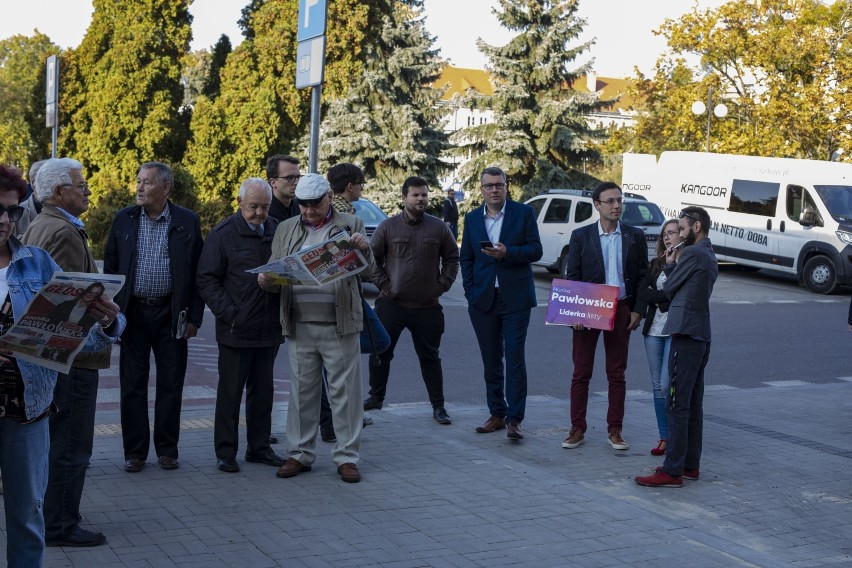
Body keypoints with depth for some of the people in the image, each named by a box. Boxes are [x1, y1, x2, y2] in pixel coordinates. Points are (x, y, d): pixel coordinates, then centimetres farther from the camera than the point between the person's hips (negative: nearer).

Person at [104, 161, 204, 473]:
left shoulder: (187, 222, -1)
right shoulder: (123, 220, 4)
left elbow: (198, 273, 1)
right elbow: (110, 269, 7)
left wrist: (194, 317, -3)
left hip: (171, 314, -1)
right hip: (133, 313, 1)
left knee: (171, 384, 5)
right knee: (132, 385, 4)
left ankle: (167, 449, 17)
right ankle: (135, 451, 14)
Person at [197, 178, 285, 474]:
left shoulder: (278, 231, 8)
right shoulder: (223, 234, -4)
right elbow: (207, 280, -6)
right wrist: (229, 313, -14)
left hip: (269, 328, 4)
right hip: (235, 328, -4)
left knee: (263, 391, 13)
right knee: (230, 392, 3)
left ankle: (259, 447, 23)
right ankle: (225, 452, 11)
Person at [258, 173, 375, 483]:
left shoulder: (350, 225, 4)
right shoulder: (286, 229, 12)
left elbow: (367, 271, 0)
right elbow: (275, 271, 13)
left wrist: (364, 249, -21)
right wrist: (266, 280, -9)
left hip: (339, 325, -2)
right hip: (299, 326, 3)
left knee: (345, 391, 1)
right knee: (301, 391, 8)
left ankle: (346, 456, 10)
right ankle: (300, 454, 18)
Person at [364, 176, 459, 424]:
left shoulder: (438, 228, 3)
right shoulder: (388, 226, 0)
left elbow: (452, 258, 11)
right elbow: (372, 257, 4)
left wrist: (442, 285, 2)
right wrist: (383, 284, -3)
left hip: (427, 306, 0)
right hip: (391, 304, 0)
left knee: (430, 357, 6)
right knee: (381, 352, 7)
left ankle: (438, 406, 12)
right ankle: (376, 396, 24)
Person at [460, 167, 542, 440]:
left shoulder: (524, 213, 0)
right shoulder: (472, 218, 9)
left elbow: (535, 250, -4)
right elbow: (466, 258, 13)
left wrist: (507, 252, -20)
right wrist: (471, 293, 3)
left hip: (515, 297, -4)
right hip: (484, 300, 4)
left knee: (515, 358, -7)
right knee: (491, 360, 8)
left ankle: (514, 418, -6)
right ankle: (497, 414, 17)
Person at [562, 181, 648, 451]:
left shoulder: (635, 236, 3)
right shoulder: (581, 236, 0)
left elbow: (642, 276, 6)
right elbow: (572, 275, 0)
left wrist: (637, 310, -1)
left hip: (621, 310, 1)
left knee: (617, 374, 7)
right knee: (581, 373, 3)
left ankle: (614, 430, 15)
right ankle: (577, 429, 11)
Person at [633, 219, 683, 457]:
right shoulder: (656, 264, 14)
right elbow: (642, 293, 4)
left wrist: (657, 298, -7)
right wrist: (667, 295, -9)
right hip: (654, 330, 6)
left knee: (667, 385, -11)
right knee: (657, 386, 7)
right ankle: (664, 437, 15)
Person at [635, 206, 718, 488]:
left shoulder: (693, 253, -11)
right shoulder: (710, 257, 20)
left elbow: (668, 289, -3)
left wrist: (670, 265, 13)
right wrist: (671, 266, 6)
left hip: (686, 335, -10)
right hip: (700, 336, 10)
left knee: (677, 405, -9)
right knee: (693, 405, 12)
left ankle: (672, 471, -9)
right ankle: (690, 465, 17)